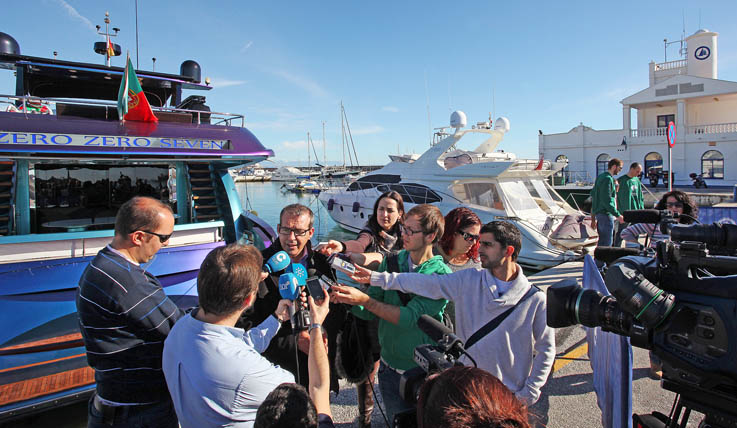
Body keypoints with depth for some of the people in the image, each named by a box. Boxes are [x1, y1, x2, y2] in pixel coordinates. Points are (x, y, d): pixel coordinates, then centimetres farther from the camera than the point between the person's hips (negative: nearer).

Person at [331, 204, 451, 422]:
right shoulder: (391, 262, -3)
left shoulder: (442, 275, -17)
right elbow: (369, 312, -3)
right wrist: (347, 296, -22)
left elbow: (410, 317, -26)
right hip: (389, 367, 4)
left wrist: (364, 300, -30)